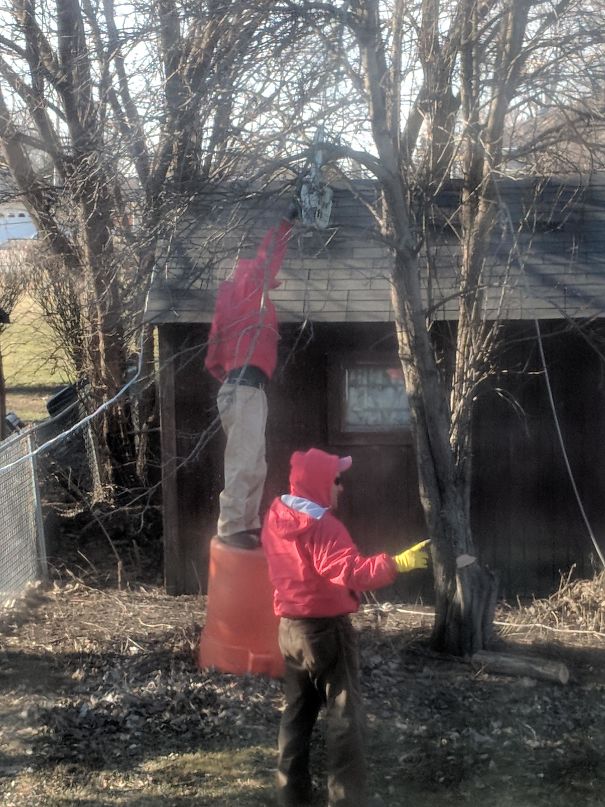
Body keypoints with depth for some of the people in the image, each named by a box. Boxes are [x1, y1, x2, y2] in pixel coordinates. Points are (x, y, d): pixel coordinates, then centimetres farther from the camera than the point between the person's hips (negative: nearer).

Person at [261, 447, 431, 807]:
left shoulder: (276, 516, 5)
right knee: (345, 718, -2)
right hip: (326, 629, -8)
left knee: (298, 712, 17)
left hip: (290, 627, 8)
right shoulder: (322, 526, -21)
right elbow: (351, 573, -32)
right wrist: (396, 563, -34)